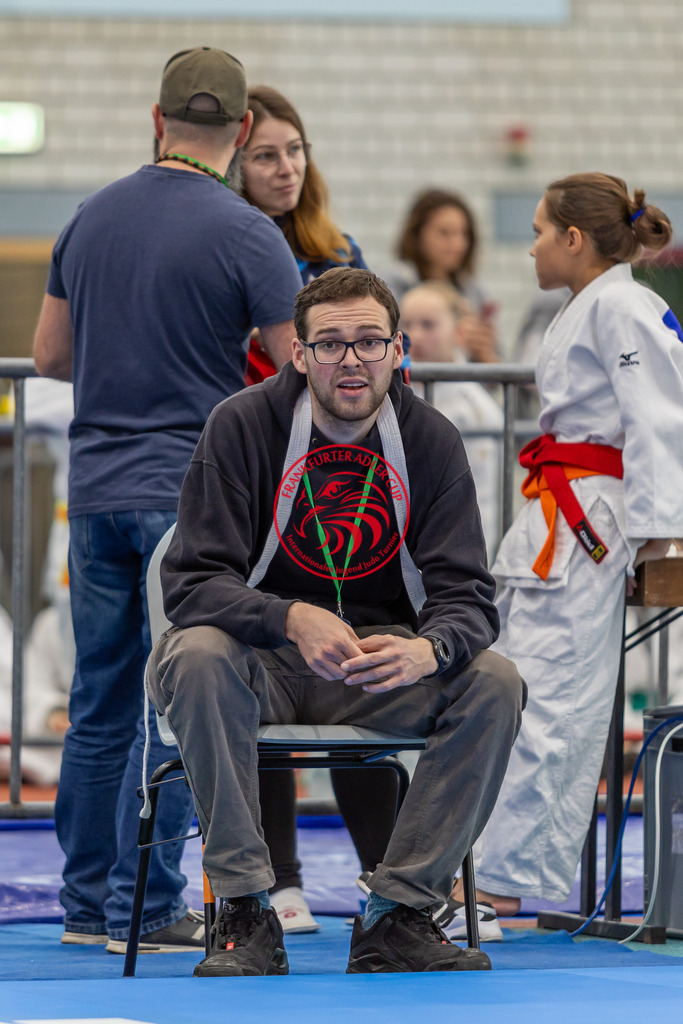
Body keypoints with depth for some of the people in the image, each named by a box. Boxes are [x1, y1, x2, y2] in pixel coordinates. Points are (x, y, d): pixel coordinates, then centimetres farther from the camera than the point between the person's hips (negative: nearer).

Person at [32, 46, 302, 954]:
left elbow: (50, 353, 16)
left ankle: (87, 903, 15)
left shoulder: (92, 217, 8)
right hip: (192, 493, -6)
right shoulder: (245, 233, -10)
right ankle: (144, 908, -1)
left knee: (101, 702, 11)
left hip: (96, 491, 6)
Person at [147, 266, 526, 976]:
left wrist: (428, 649, -34)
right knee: (196, 657, -35)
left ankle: (394, 917, -18)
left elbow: (466, 596, -8)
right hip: (261, 661, -2)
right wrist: (293, 621, -36)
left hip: (385, 656, 2)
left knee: (494, 683, -24)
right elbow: (191, 581, -16)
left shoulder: (430, 440, -3)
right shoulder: (240, 426, -10)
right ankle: (245, 913, -29)